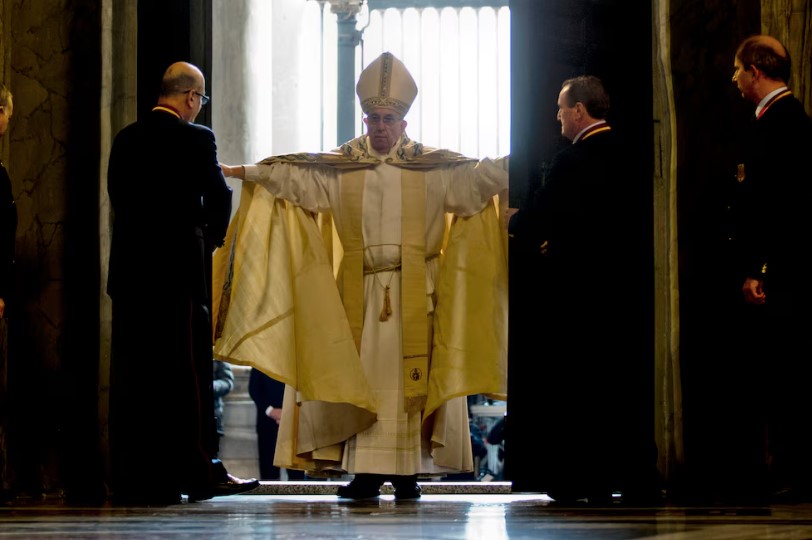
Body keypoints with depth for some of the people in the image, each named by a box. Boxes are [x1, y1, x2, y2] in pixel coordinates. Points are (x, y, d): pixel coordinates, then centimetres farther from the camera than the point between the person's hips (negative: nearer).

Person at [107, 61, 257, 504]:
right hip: (178, 269, -5)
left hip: (129, 269, 6)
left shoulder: (125, 139, 9)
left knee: (131, 373, 7)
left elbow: (118, 195, 11)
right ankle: (199, 473, 1)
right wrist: (210, 242, 12)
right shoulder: (195, 139, -8)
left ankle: (133, 479, 8)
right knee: (188, 372, -1)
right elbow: (220, 197, -5)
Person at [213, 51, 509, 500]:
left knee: (411, 375, -3)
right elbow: (291, 173, 4)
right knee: (360, 375, -2)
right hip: (360, 290, 2)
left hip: (414, 290, -1)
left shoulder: (433, 166, 4)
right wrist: (238, 172, -4)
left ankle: (408, 471, 2)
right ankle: (366, 470, 1)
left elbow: (481, 174, -5)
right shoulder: (340, 165, 9)